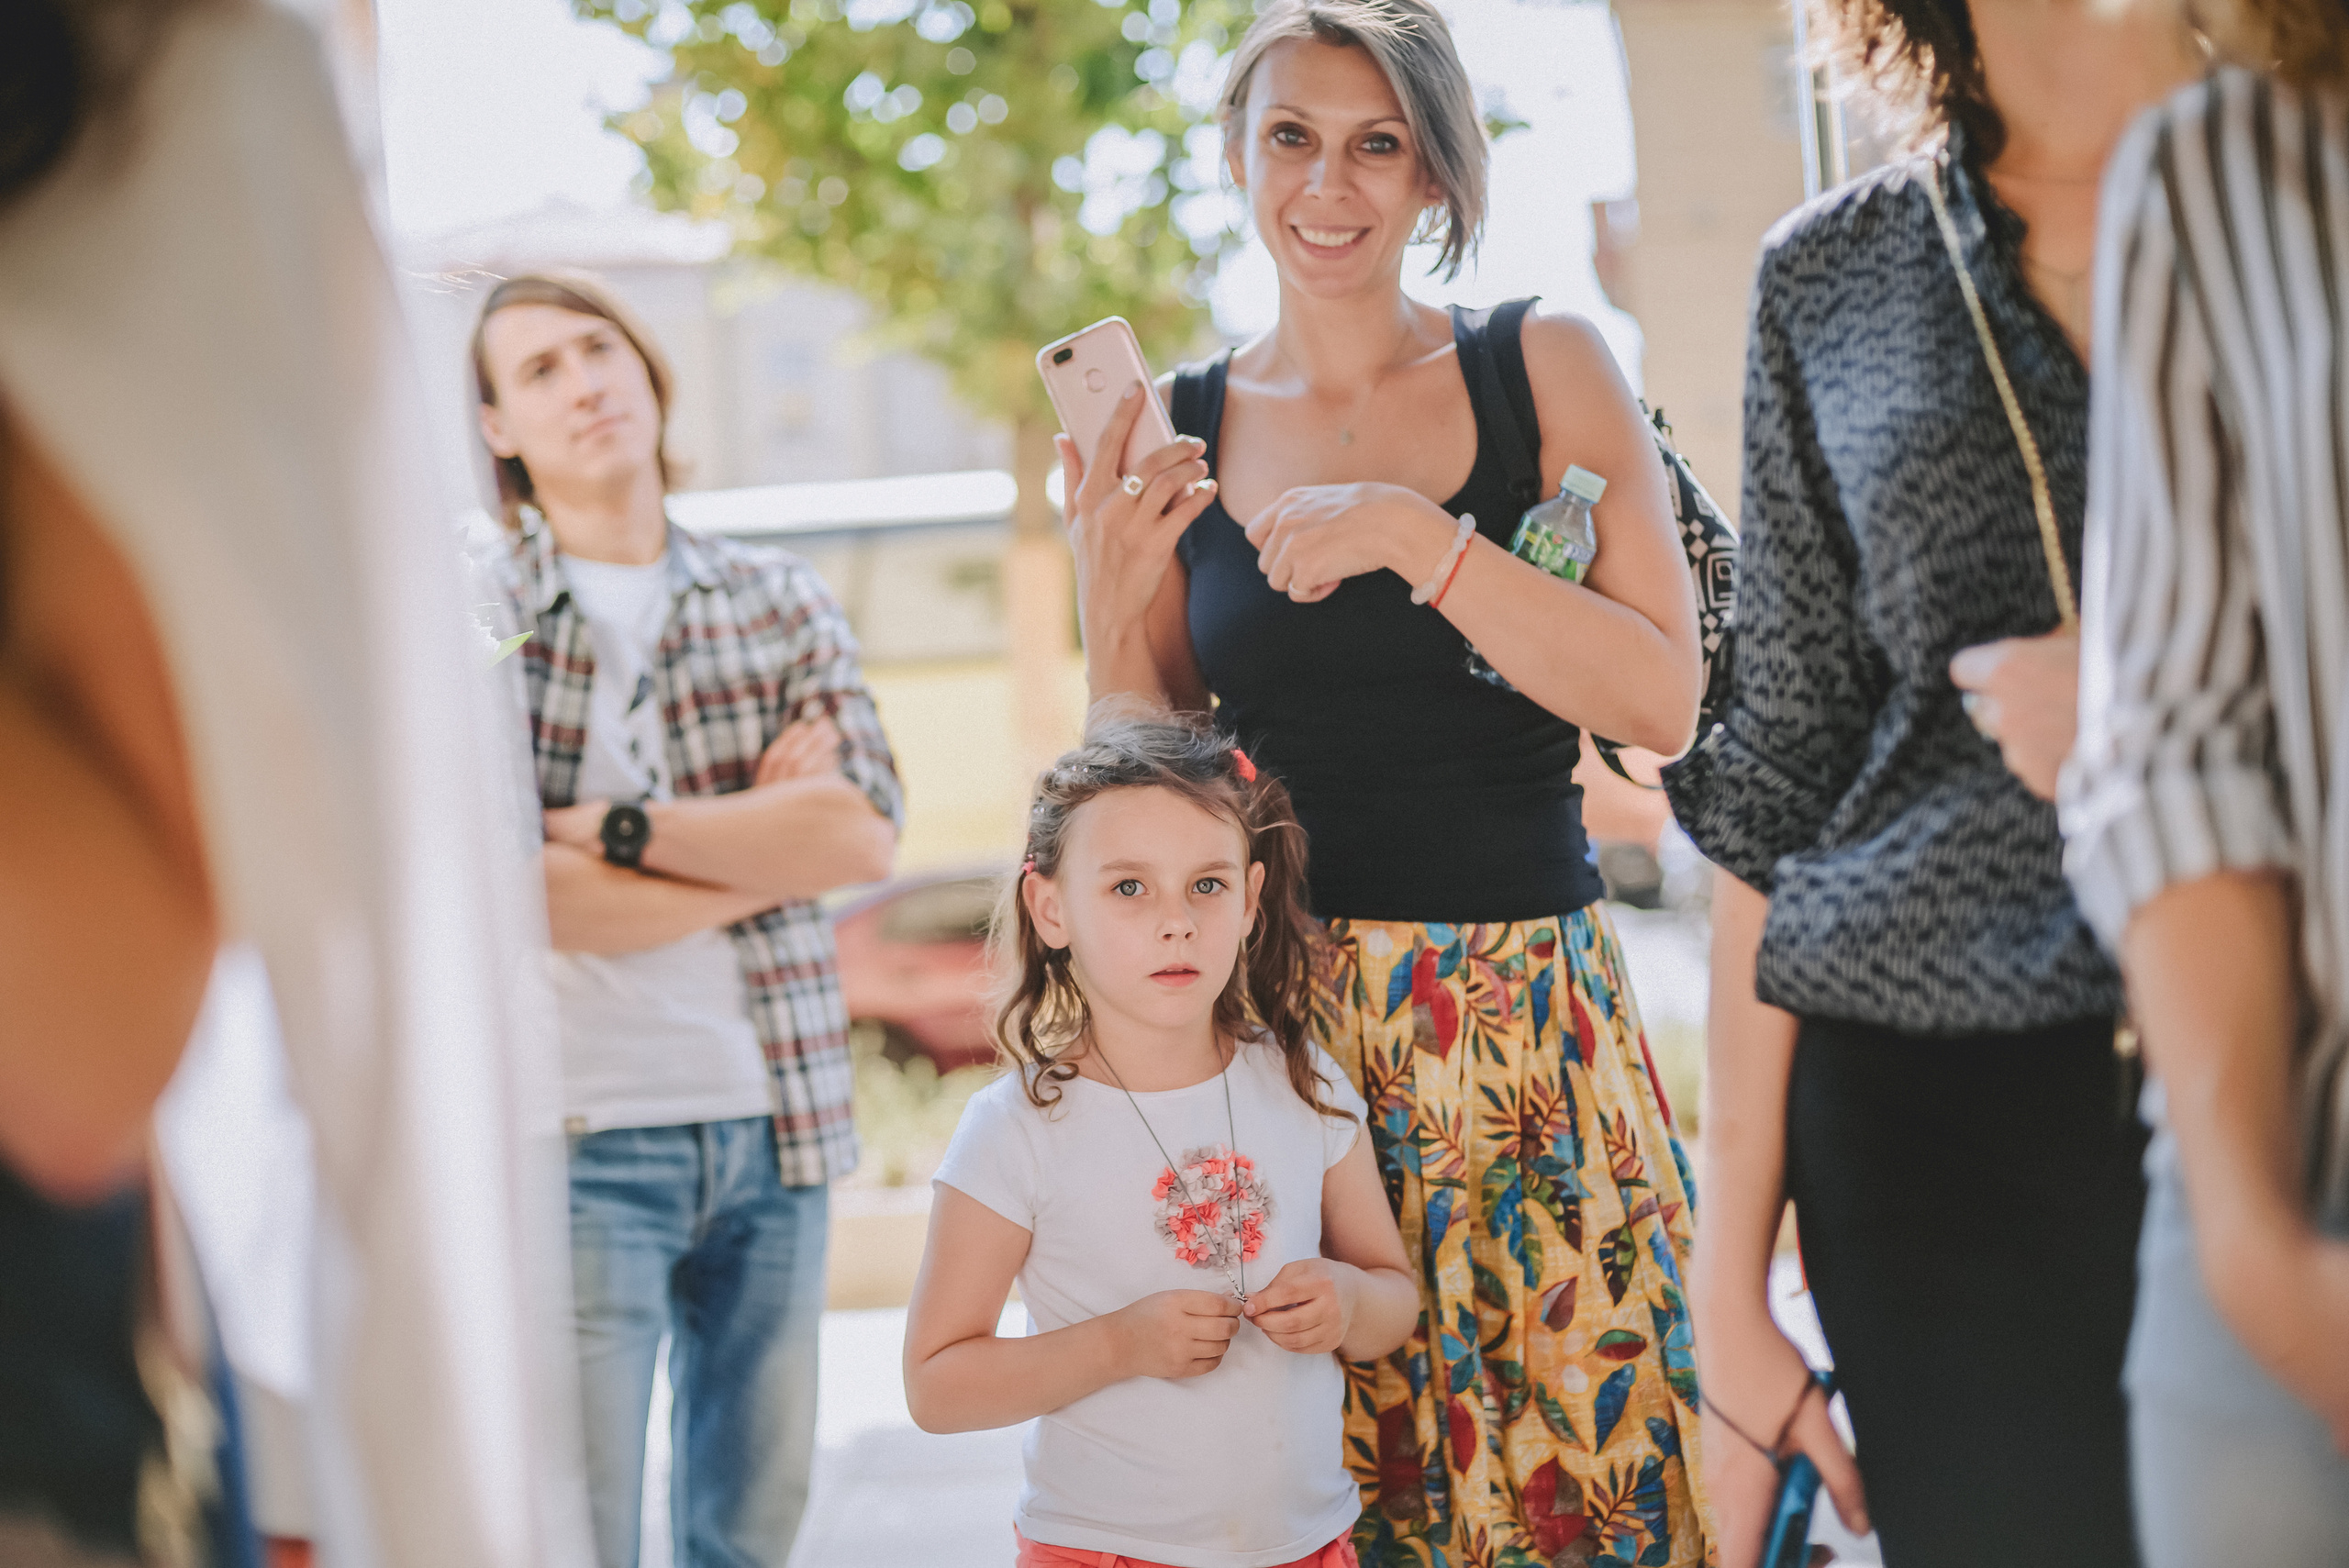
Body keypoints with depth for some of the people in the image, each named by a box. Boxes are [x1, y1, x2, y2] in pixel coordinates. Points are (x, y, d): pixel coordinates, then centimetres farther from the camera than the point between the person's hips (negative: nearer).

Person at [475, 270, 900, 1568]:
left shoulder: (780, 606, 11)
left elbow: (864, 834, -5)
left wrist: (622, 828, -12)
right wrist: (764, 840, -6)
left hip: (776, 1122, 4)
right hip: (582, 1133, -3)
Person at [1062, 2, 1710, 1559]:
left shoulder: (1546, 368, 1)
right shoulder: (1176, 436, 6)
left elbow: (1663, 699, -8)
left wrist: (1415, 537, -16)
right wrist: (1111, 601, -6)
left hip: (1532, 1016, -1)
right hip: (1282, 1018, 1)